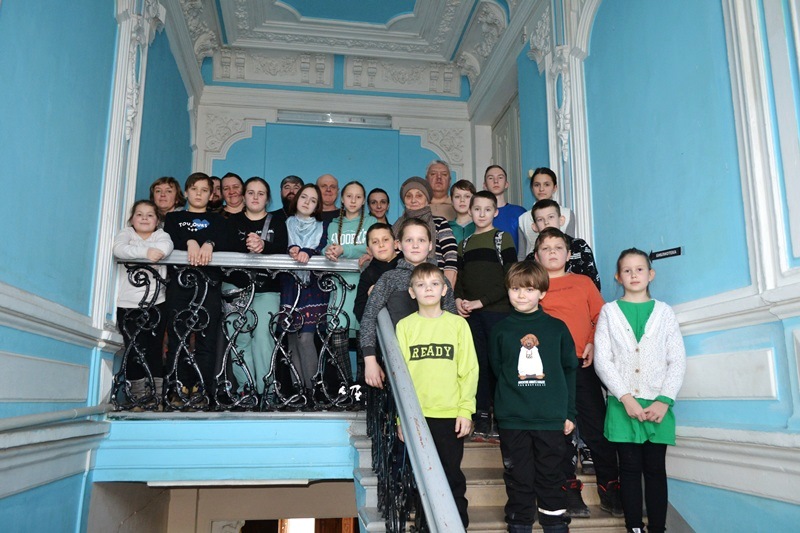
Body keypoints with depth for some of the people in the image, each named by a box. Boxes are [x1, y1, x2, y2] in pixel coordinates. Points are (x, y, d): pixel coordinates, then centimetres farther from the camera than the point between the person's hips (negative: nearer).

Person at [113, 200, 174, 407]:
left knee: (154, 351, 1)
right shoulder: (126, 233, 9)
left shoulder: (160, 235, 10)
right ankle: (139, 396, 11)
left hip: (156, 304, 0)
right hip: (128, 305, 0)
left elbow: (166, 246, -16)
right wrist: (145, 252, -30)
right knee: (134, 351, 0)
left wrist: (135, 251, -28)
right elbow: (118, 248, -15)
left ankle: (158, 396, 7)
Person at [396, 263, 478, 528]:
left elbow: (469, 370, 0)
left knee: (452, 477, 10)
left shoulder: (458, 323, 1)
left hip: (451, 414, 0)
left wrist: (466, 410, -5)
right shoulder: (405, 325, 1)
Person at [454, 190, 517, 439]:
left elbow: (510, 278, -6)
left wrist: (481, 301, -11)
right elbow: (459, 277, 18)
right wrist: (459, 299, -2)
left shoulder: (502, 238, 2)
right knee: (479, 363, 6)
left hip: (497, 310, -4)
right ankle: (482, 417, 12)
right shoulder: (465, 244, 17)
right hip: (471, 313, 4)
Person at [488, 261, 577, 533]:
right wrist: (510, 397, 4)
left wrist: (569, 413, 5)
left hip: (552, 419, 0)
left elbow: (569, 371, 7)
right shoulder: (501, 330, 4)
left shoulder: (557, 328, 3)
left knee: (551, 478, 9)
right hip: (512, 420, 0)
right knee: (519, 480, 8)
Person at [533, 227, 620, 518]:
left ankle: (610, 491, 15)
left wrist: (595, 343, -5)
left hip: (583, 365, 1)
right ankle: (569, 490, 15)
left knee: (597, 428, 3)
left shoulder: (583, 282, 13)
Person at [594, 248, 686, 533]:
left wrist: (664, 401, -7)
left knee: (655, 467, 4)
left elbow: (678, 361, 4)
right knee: (630, 467, 3)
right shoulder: (609, 311, 6)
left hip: (658, 405, 1)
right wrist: (625, 397, -10)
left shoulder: (664, 312, 9)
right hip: (623, 404, -1)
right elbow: (602, 360, -1)